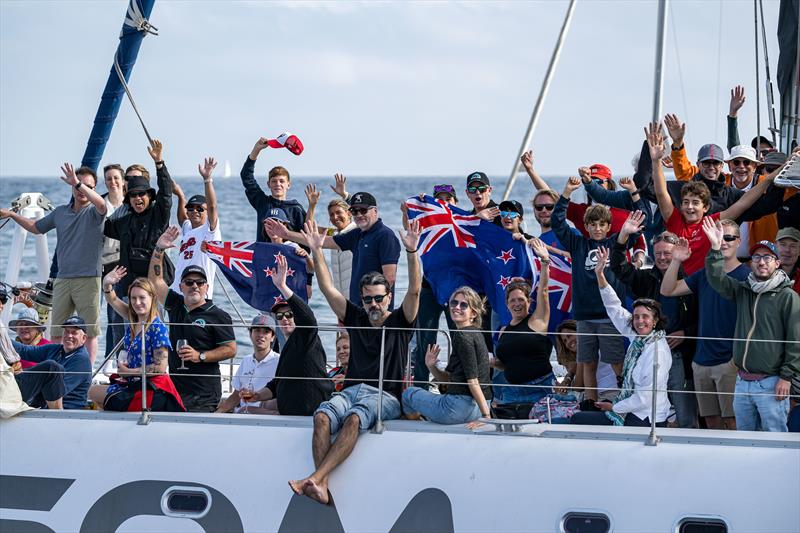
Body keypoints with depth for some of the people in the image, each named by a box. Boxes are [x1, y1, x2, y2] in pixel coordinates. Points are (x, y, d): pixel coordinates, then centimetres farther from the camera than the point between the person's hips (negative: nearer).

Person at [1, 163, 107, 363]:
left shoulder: (94, 212, -2)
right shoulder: (60, 212, 15)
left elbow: (101, 204, -28)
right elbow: (36, 227, 30)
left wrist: (78, 182, -36)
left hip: (88, 278, -5)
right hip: (62, 278, 5)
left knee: (89, 331, -2)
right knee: (57, 332, 6)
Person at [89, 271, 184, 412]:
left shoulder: (157, 328, -17)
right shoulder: (132, 321, 6)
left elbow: (160, 367, -20)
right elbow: (113, 300, 16)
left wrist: (128, 371, -14)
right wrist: (107, 284, -7)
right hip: (133, 383, 9)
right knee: (93, 391, 16)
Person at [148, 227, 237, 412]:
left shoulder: (218, 315, 1)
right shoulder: (176, 305, 17)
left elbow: (230, 349, -3)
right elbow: (155, 279, 19)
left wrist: (200, 356, -12)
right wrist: (159, 249, 11)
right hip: (174, 385, 5)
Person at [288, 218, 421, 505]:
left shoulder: (400, 322, 11)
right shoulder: (356, 319, 20)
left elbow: (414, 291, -5)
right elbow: (328, 288, 15)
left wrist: (412, 252, -18)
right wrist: (317, 251, 7)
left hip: (385, 397, -4)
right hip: (351, 390, 4)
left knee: (354, 418, -37)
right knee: (322, 416, -31)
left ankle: (314, 478, -48)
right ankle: (321, 486, -44)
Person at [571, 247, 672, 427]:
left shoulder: (658, 351, -20)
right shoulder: (636, 336, 5)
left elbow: (645, 398, -21)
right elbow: (615, 309, 12)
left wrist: (614, 407, -7)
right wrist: (600, 274, 5)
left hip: (645, 420, -9)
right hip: (632, 411, 9)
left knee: (578, 419, -5)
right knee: (578, 418, 13)